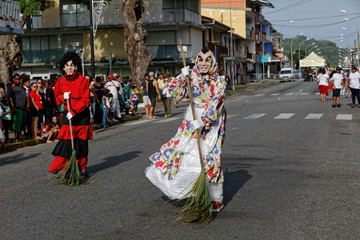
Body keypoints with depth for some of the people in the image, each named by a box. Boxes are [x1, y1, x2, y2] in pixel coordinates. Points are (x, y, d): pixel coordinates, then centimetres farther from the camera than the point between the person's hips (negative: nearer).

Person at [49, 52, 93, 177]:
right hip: (69, 114, 2)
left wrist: (74, 111, -21)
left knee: (82, 141, 3)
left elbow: (85, 100, -13)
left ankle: (82, 168, 14)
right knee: (66, 140, -5)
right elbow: (57, 97, 15)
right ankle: (60, 167, 3)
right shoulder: (60, 82, 3)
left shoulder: (83, 81, -9)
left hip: (82, 115, -2)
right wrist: (63, 97, -8)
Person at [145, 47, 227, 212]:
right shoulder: (192, 75, 0)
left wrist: (202, 121, -28)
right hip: (192, 121, 3)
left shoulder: (219, 82, -9)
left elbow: (215, 106, -17)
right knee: (179, 149, 8)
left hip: (212, 123, -3)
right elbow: (175, 92, -3)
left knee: (210, 159, -4)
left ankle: (216, 200, 6)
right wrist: (182, 77, -20)